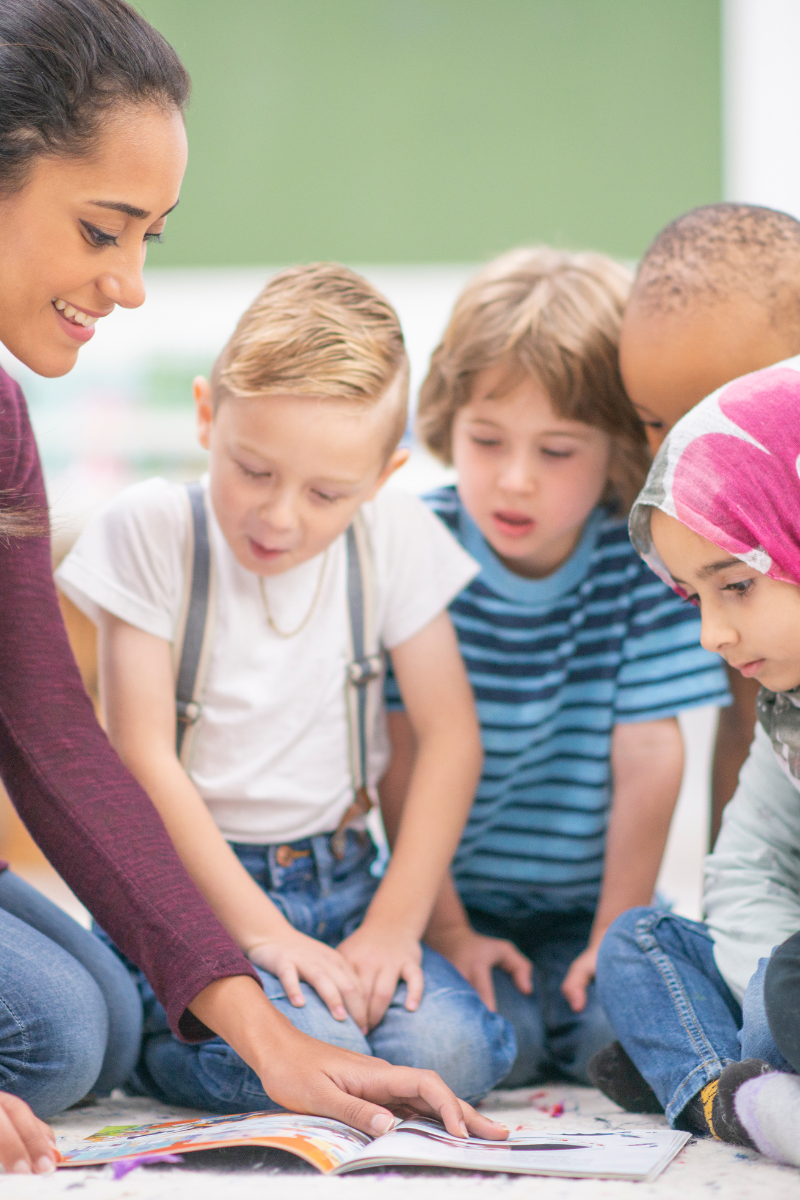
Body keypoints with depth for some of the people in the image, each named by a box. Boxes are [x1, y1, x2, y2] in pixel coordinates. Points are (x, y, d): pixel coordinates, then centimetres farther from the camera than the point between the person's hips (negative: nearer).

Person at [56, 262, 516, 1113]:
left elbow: (449, 735, 2)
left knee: (454, 1054, -23)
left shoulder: (394, 533, -1)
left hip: (339, 880, 3)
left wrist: (395, 922, -8)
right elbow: (142, 760, -11)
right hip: (188, 883, -3)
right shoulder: (150, 529, -9)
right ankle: (155, 1040, 0)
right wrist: (258, 929, -16)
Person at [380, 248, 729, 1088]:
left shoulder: (646, 562, -10)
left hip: (587, 907, 1)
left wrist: (619, 936, -9)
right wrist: (446, 931, -12)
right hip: (452, 899, -1)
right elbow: (403, 757, -9)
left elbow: (646, 758, -8)